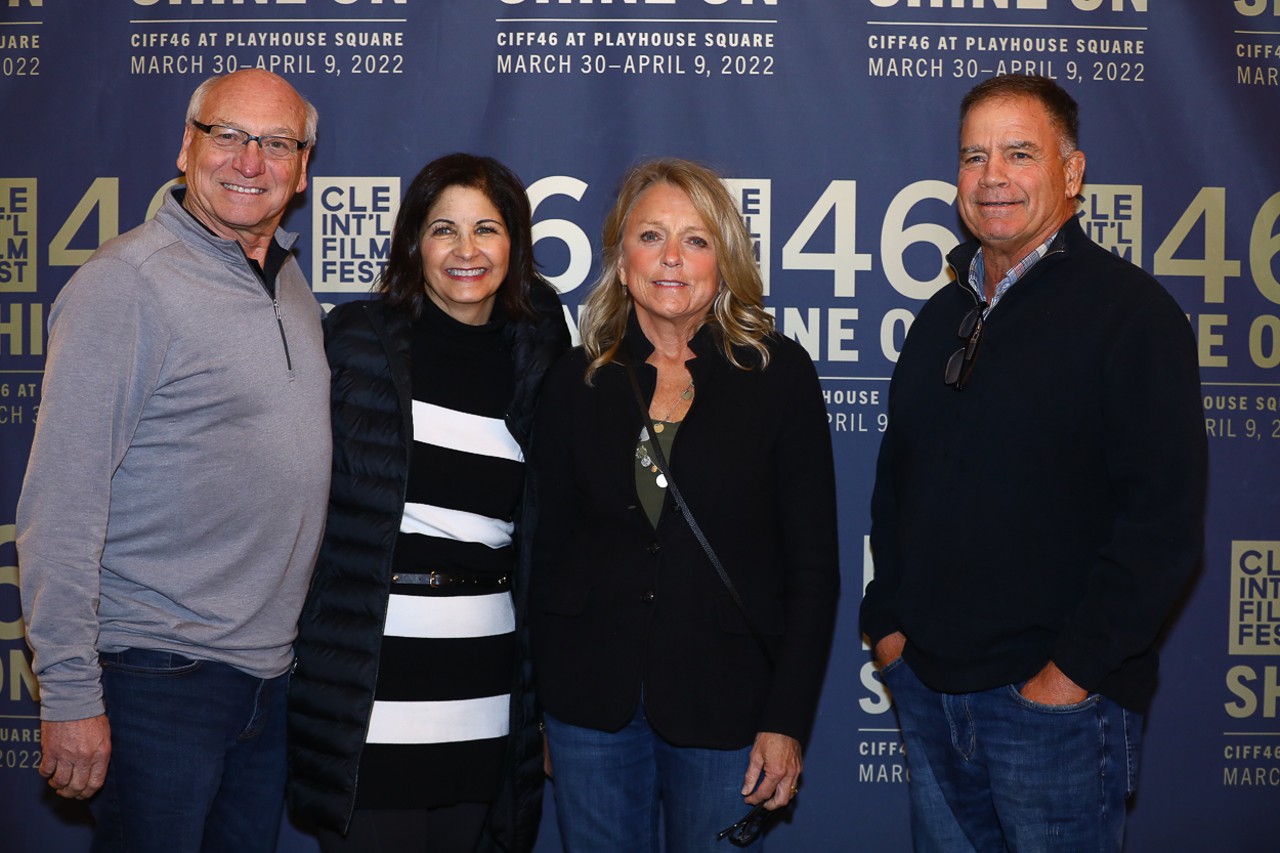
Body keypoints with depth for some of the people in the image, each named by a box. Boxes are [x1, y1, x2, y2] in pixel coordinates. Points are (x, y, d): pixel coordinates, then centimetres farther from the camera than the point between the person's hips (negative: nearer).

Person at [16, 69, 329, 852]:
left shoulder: (292, 286, 11)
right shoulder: (126, 281, -12)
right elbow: (63, 501, -15)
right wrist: (70, 691, -17)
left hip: (271, 672, 7)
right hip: (159, 674, -7)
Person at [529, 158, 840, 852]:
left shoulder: (779, 374, -3)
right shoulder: (577, 382, 4)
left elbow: (813, 566, -3)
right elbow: (551, 549, 7)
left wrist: (788, 720, -7)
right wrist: (546, 712, 6)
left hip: (725, 711, -2)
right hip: (592, 706, 2)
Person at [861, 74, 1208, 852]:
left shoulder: (1131, 311, -10)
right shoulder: (943, 317, 12)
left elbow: (1164, 519, -16)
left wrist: (1073, 670, -17)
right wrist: (888, 618, 7)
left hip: (1055, 700, -6)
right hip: (926, 684, 6)